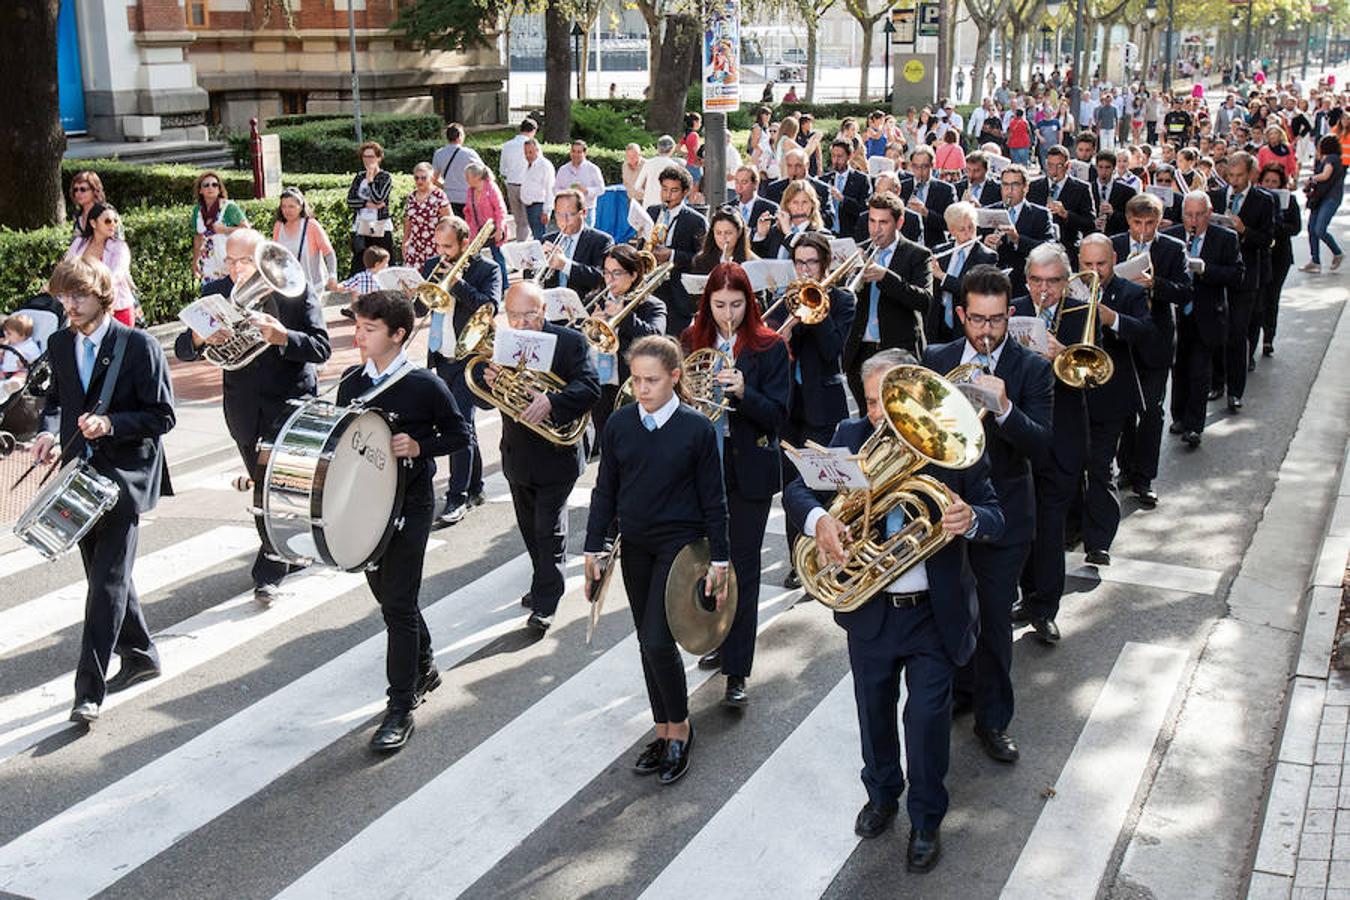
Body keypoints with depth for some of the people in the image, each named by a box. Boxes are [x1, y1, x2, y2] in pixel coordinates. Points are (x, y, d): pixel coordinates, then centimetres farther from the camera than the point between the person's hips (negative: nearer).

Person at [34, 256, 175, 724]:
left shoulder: (139, 345, -9)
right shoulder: (60, 345, 8)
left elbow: (162, 416, -9)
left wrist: (110, 423, -23)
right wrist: (50, 432, 0)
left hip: (124, 476, -7)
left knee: (108, 581, -9)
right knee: (103, 576, 16)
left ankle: (89, 690, -8)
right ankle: (140, 655, 34)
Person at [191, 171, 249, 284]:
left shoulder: (229, 207, -9)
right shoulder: (197, 210, 7)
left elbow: (246, 229, -10)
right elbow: (198, 237, 18)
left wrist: (224, 230, -17)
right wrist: (195, 261, 17)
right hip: (209, 264, 4)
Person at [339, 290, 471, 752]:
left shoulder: (424, 385, -12)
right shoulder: (351, 379, 4)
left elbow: (459, 434, -4)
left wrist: (419, 446, -20)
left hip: (409, 504, -6)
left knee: (398, 603, -6)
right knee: (385, 593, 18)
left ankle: (400, 709, 2)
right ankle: (424, 667, 40)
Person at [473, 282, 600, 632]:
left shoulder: (569, 341, -12)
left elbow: (591, 387, -23)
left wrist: (551, 401, -37)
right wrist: (487, 381, -21)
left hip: (556, 454, -6)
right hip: (518, 455, 6)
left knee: (550, 531, -2)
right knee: (531, 530, 19)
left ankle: (545, 604, 5)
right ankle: (544, 585, 37)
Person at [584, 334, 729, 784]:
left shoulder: (697, 428, -11)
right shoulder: (619, 424, -1)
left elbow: (712, 499, -5)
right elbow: (605, 490, 6)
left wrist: (719, 560, -5)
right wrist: (594, 549, 4)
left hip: (679, 544, -4)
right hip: (635, 546, 4)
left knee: (658, 640, -12)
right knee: (648, 642, 11)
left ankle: (680, 727, 10)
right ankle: (664, 731, 25)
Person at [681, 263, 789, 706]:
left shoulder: (769, 346, -7)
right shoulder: (692, 341, 4)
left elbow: (777, 415, -11)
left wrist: (743, 391, -28)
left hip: (748, 469, -4)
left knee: (742, 565, -2)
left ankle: (736, 673, 1)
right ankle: (721, 640, 36)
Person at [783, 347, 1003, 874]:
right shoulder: (851, 439, -5)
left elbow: (996, 521, -9)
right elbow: (796, 490, -9)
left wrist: (971, 519, -33)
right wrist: (819, 519, -31)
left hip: (936, 613, -2)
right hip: (869, 611, 2)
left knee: (928, 719, 5)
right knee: (874, 713, 20)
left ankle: (926, 820, 28)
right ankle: (882, 794, 45)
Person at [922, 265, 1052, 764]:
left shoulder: (1032, 369, -8)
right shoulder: (936, 358, 1)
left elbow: (1041, 447, -18)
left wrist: (1004, 408, -32)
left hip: (1003, 511, -3)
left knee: (995, 616, 3)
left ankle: (992, 719, 18)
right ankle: (960, 688, 40)